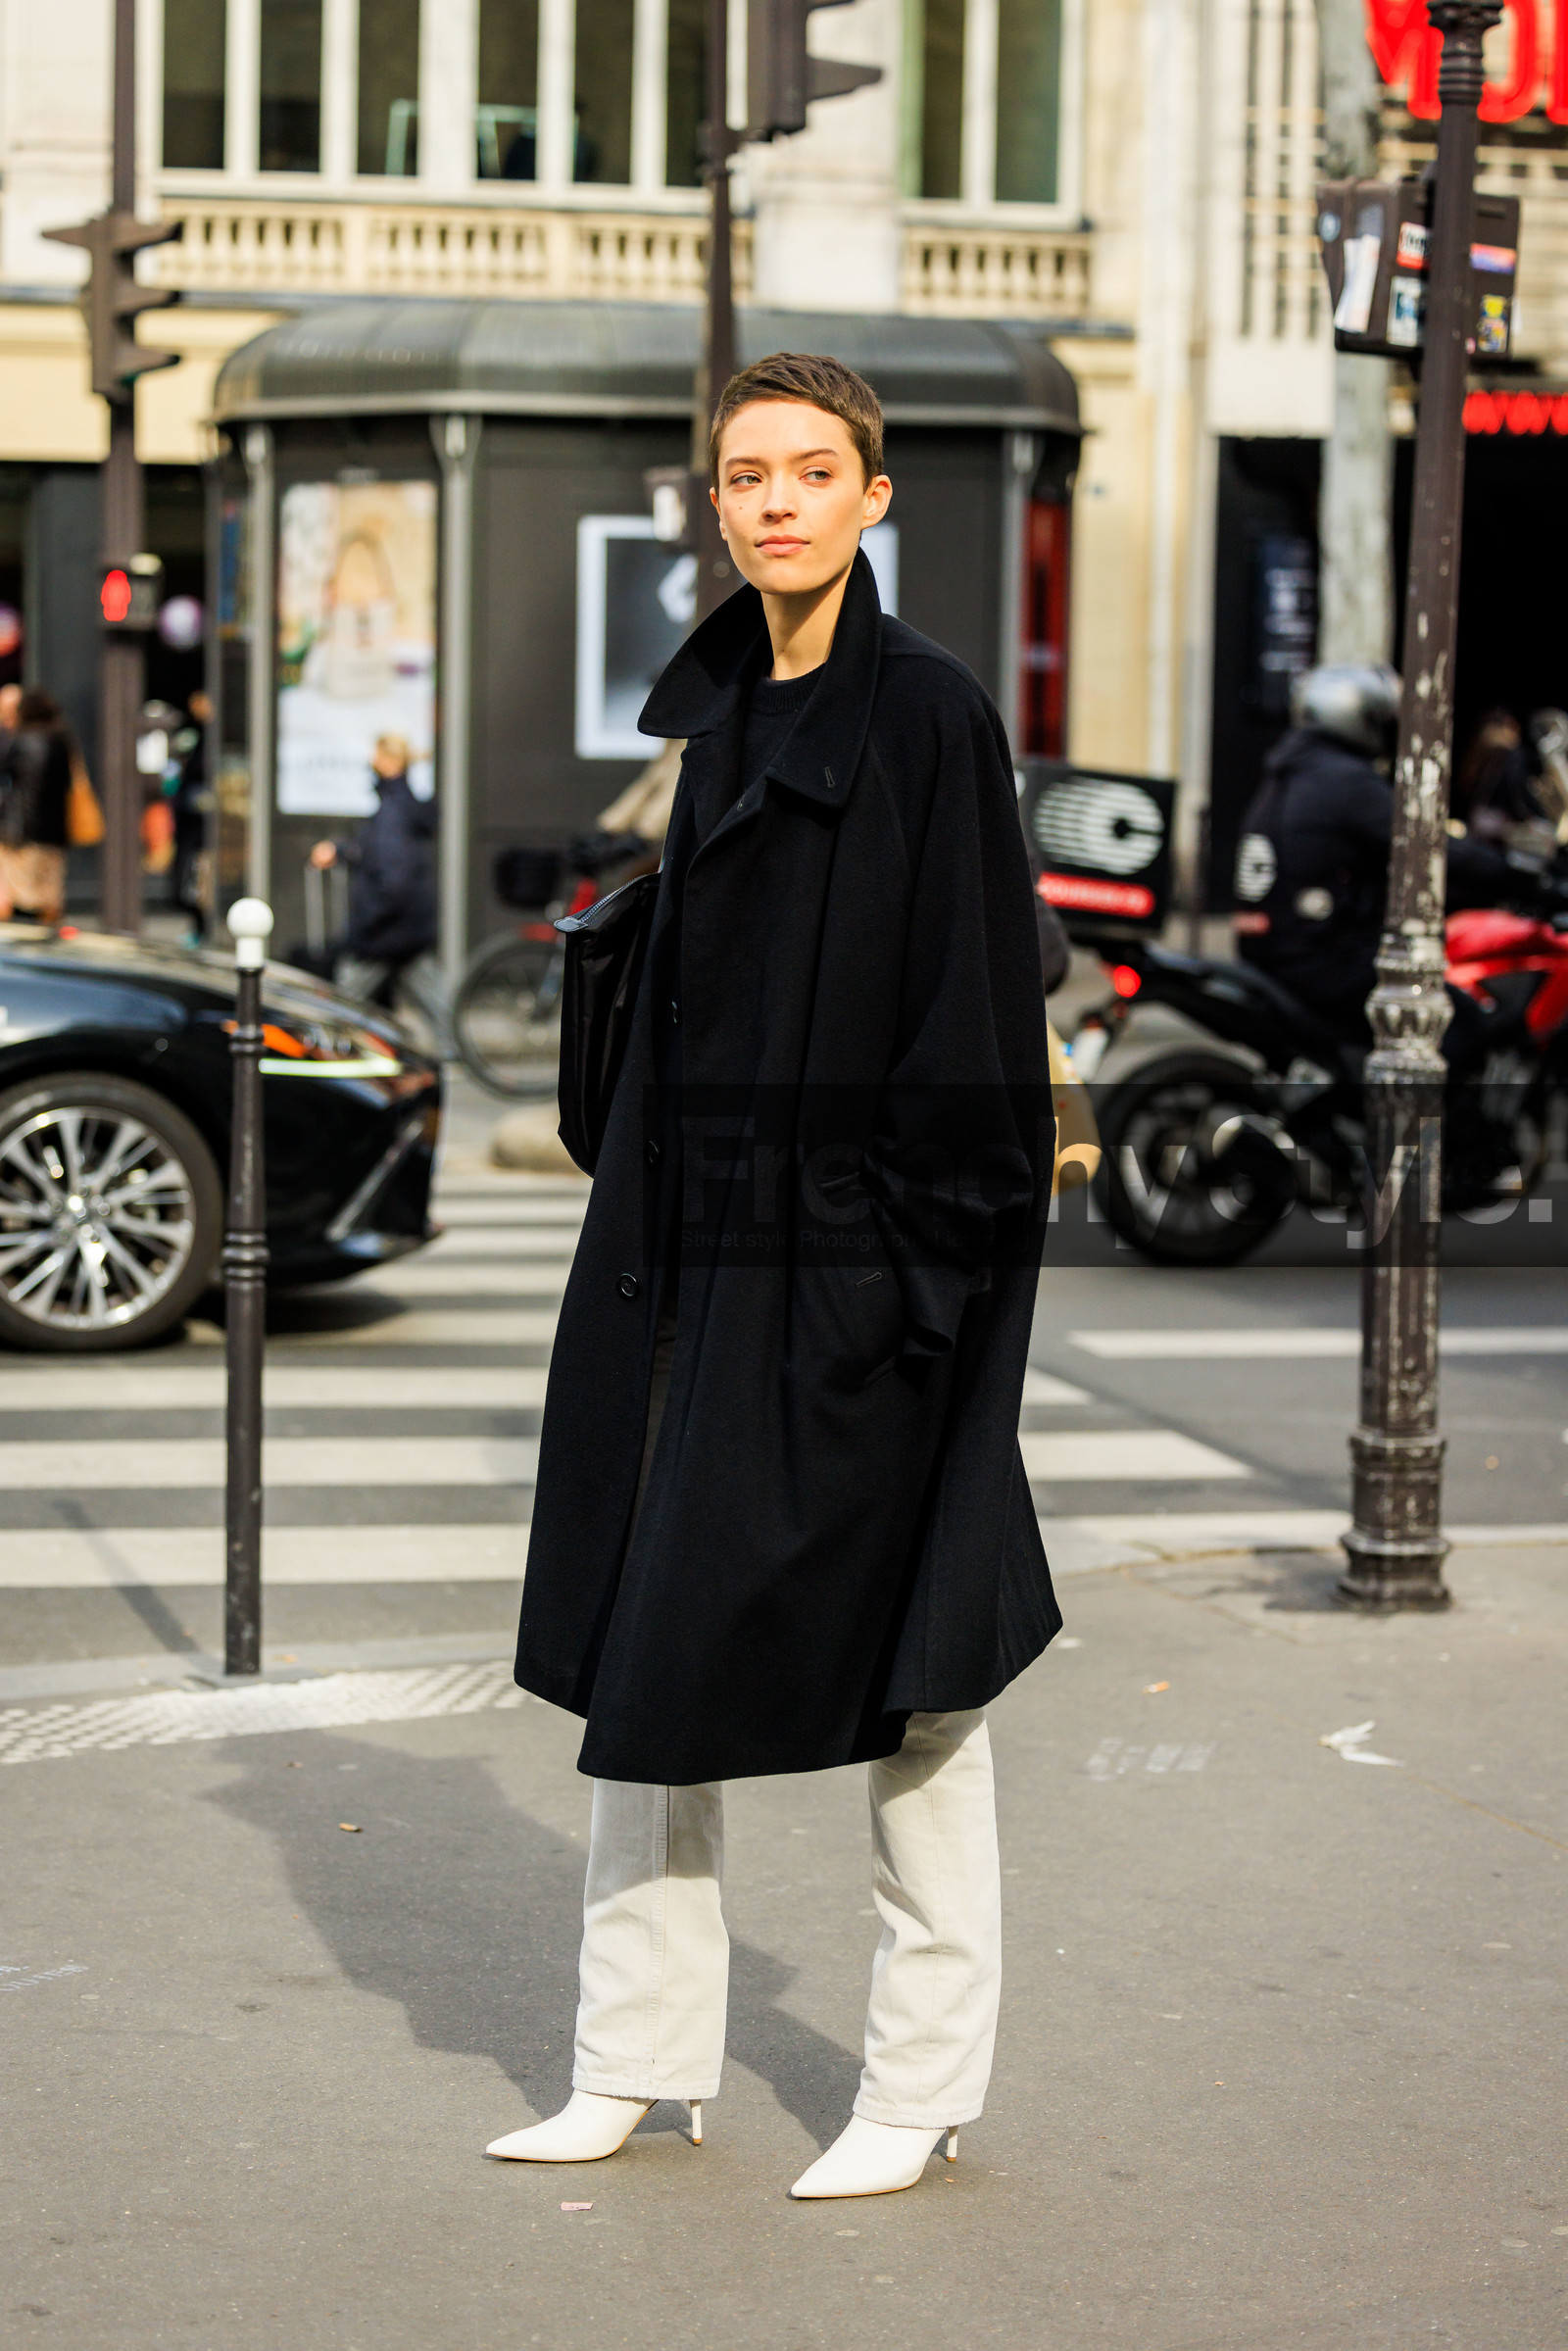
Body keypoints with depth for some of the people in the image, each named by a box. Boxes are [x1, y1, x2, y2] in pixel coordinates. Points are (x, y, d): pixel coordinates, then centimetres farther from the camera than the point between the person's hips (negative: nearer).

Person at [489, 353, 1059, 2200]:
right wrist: (643, 1230, 13)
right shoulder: (714, 706, 12)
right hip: (706, 1244, 7)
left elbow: (975, 1003, -12)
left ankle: (922, 2083, 14)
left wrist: (940, 1261, -17)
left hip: (859, 1250, -7)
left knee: (900, 1655, 2)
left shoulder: (928, 713, -9)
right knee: (645, 1642, 8)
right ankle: (637, 2060, 18)